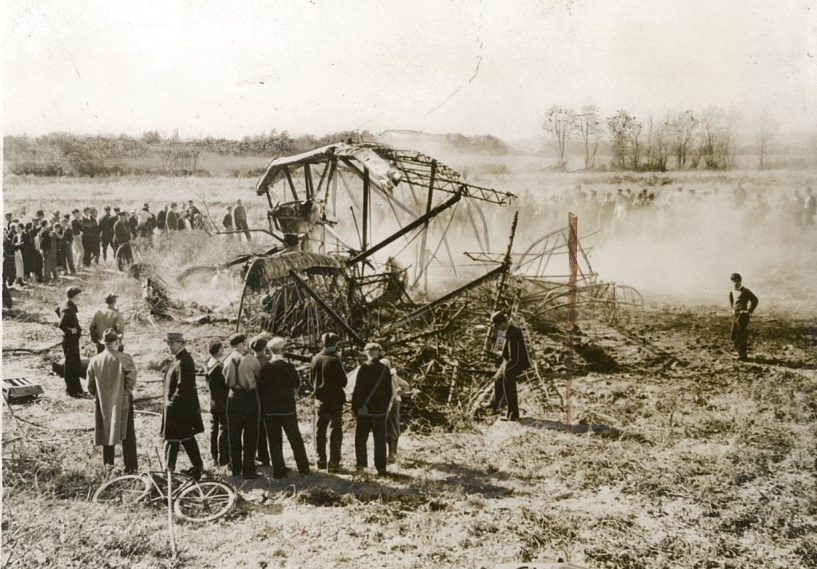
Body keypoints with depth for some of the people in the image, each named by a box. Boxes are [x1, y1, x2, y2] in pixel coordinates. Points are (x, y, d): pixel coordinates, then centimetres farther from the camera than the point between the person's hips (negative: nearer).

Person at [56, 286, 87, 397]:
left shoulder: (66, 304, 5)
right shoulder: (68, 309, -24)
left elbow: (57, 310, 27)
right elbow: (61, 325, -31)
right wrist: (71, 331, -16)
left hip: (73, 340, 10)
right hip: (70, 340, -10)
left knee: (76, 365, 18)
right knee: (71, 366, 1)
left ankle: (77, 388, 28)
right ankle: (71, 391, 11)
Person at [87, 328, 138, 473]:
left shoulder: (94, 360, -4)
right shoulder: (125, 358, -16)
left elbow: (90, 386, 2)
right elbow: (131, 381, -15)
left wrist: (99, 396, 17)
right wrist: (126, 392, 3)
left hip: (102, 404, 3)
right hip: (122, 403, -3)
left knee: (107, 433, 16)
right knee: (127, 435, 5)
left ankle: (107, 466, 25)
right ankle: (130, 467, 4)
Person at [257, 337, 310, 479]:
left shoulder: (265, 367, -4)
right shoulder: (288, 366, -10)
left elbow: (260, 388, 1)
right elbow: (297, 384, 1)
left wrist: (263, 405, 12)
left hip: (269, 410, 2)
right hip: (287, 408, -2)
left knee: (275, 441, 9)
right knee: (295, 439, 8)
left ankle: (279, 470, 9)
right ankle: (303, 468, 11)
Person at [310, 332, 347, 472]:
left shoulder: (315, 359, -1)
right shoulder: (335, 360, -16)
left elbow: (311, 379, 9)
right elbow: (343, 382, -12)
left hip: (320, 400, 5)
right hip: (335, 401, -5)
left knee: (320, 431, 14)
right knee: (335, 432, 2)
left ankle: (321, 461, 21)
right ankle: (333, 463, 1)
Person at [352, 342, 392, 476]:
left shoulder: (364, 368, -9)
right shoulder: (385, 369, 3)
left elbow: (358, 390, -10)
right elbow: (389, 391, 7)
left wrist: (354, 407, -3)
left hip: (365, 409, -3)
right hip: (381, 410, 3)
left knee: (360, 438, 8)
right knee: (380, 440, 7)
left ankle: (361, 464, 3)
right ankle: (381, 467, 5)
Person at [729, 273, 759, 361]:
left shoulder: (745, 291, -13)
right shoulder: (732, 291, 11)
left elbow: (755, 300, -15)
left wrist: (749, 310, -13)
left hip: (742, 315, -8)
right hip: (735, 315, 8)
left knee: (742, 336, -4)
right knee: (734, 336, 12)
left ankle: (742, 355, 3)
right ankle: (740, 352, 25)